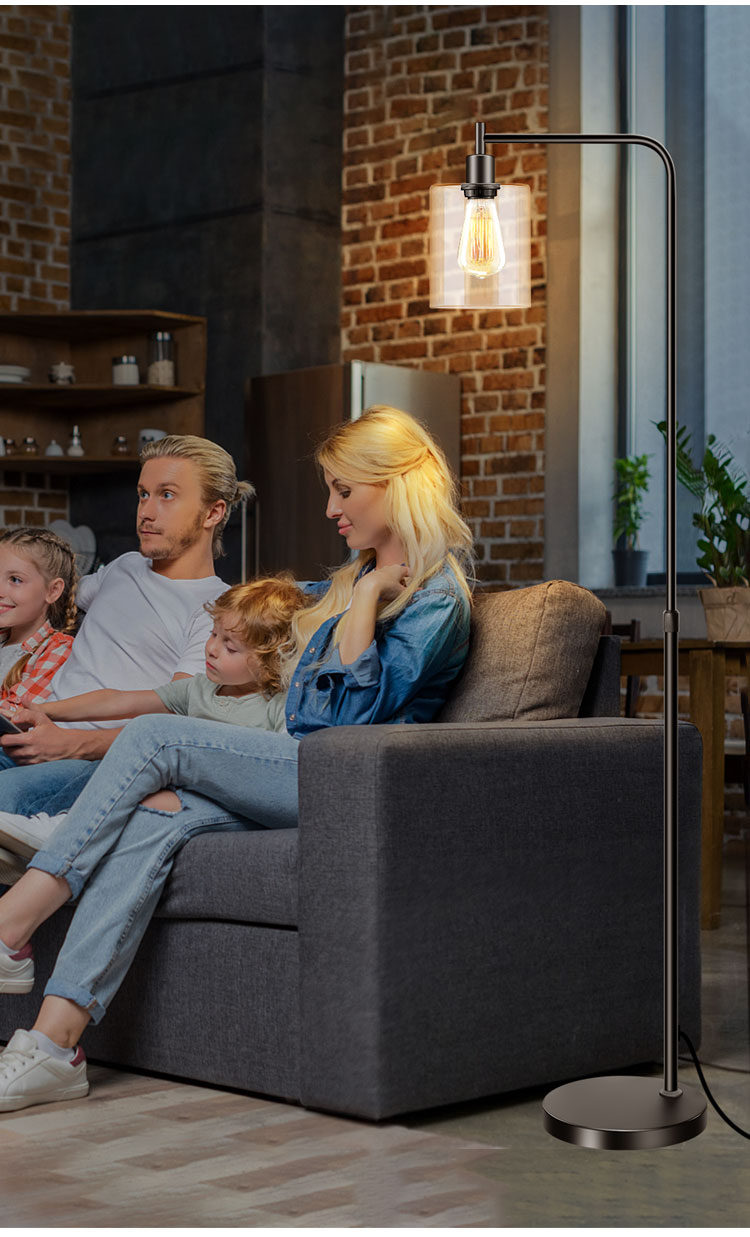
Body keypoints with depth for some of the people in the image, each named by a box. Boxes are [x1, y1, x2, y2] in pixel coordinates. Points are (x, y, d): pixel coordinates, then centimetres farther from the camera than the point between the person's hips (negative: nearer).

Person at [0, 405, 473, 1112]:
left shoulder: (438, 596, -4)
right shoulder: (354, 579, 25)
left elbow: (358, 709, -16)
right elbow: (281, 602, 49)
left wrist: (367, 596, -11)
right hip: (295, 779, 8)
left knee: (153, 738, -20)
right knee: (153, 817, -21)